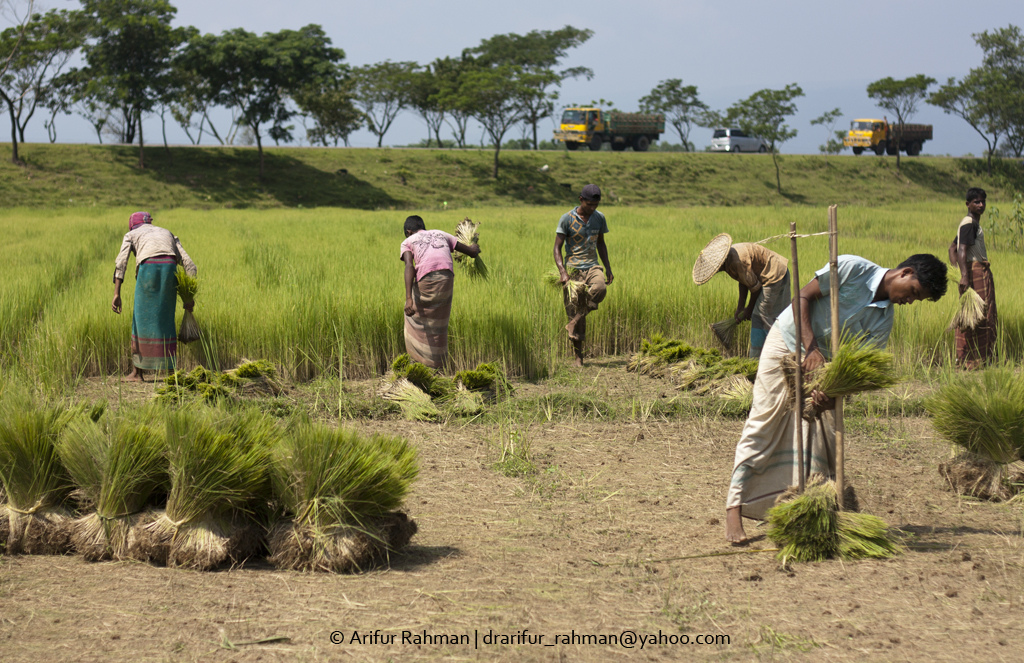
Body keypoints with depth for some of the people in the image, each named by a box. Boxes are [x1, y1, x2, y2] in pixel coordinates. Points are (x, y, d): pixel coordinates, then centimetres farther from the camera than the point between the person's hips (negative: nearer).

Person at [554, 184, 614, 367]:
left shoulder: (599, 218, 8)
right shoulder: (567, 219, -5)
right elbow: (557, 247, -7)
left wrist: (608, 268, 15)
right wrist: (562, 272, -20)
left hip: (592, 266, 3)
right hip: (573, 269, -2)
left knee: (600, 288, -32)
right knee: (574, 311, -4)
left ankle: (575, 322, -15)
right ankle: (578, 356, 7)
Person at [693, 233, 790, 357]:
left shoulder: (737, 261, -29)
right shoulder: (729, 258, 1)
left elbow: (755, 287, -20)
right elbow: (743, 281, 10)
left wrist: (750, 309, -5)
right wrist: (740, 307, 8)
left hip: (775, 275, -10)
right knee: (757, 317, 13)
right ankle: (755, 356, 19)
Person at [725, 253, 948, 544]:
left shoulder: (883, 320, -5)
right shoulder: (852, 269, -19)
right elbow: (804, 296, -16)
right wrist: (811, 347, -25)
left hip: (824, 363, 6)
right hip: (788, 343, -6)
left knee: (826, 437, 0)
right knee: (762, 425, -10)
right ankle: (734, 507, -12)